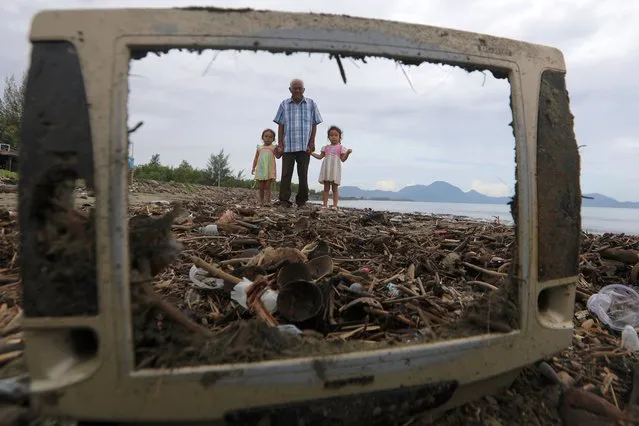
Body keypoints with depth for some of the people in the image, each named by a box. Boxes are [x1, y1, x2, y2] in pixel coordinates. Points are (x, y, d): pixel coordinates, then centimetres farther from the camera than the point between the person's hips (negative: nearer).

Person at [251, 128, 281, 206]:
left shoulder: (273, 148, 5)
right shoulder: (259, 148, 12)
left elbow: (277, 156, -6)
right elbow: (256, 158, 13)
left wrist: (279, 151, -26)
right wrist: (253, 167, 6)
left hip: (270, 170, -2)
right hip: (260, 170, 2)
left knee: (267, 187, -4)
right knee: (261, 187, 6)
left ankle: (267, 201, -8)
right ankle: (261, 201, 13)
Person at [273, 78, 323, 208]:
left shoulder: (311, 104, 6)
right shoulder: (284, 104, 8)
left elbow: (314, 125, 5)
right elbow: (280, 126, 7)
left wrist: (311, 143, -3)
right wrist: (280, 144, 0)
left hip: (305, 146, 0)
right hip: (288, 146, 1)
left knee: (303, 174, 5)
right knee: (286, 174, -3)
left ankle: (301, 200, 14)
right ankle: (284, 200, 0)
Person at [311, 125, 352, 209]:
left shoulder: (341, 147, 5)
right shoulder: (326, 147, 15)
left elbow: (343, 159, -1)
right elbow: (320, 156, 18)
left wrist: (347, 153, -18)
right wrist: (311, 153, 11)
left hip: (335, 170, -3)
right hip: (326, 170, 3)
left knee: (335, 188, -1)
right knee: (326, 188, 4)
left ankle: (335, 205, -1)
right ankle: (325, 205, 6)